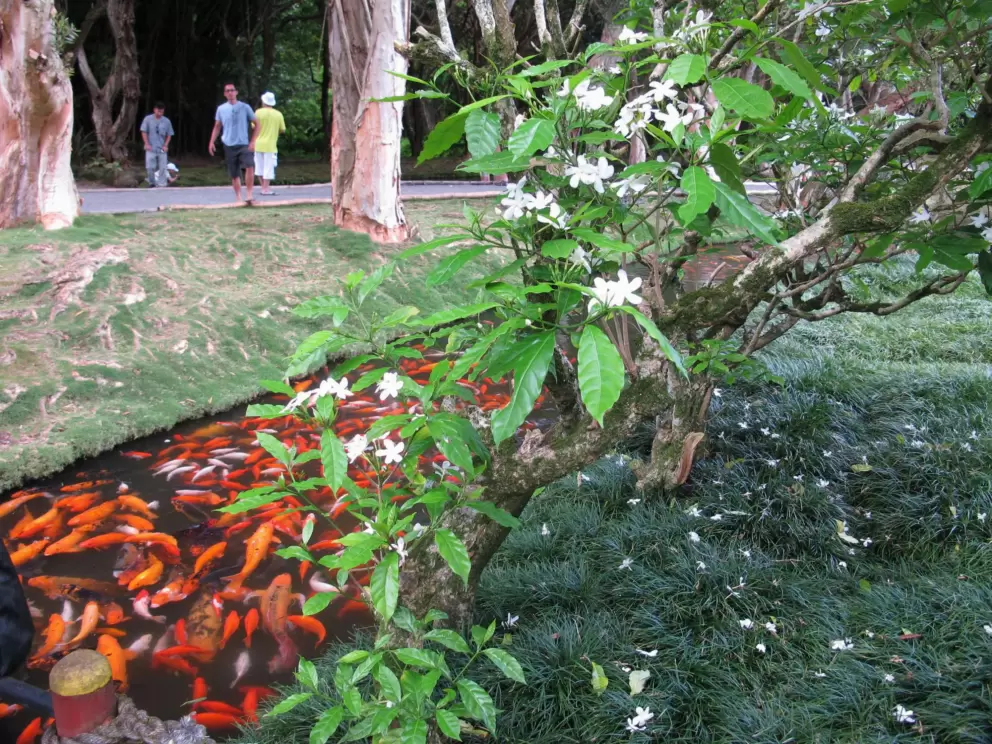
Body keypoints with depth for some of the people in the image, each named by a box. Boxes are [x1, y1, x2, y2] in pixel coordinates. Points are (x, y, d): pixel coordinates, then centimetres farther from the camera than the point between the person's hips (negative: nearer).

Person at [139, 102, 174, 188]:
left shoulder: (167, 121, 1)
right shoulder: (148, 119, -3)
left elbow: (169, 135, 7)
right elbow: (144, 132, 0)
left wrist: (165, 145, -3)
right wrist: (147, 144, -6)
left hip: (162, 149, 1)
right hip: (151, 149, -1)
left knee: (162, 168, 0)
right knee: (150, 167, -2)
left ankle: (161, 185, 7)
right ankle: (152, 184, 15)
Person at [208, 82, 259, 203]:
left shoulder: (245, 107, 0)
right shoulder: (221, 109, 6)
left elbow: (256, 125, 3)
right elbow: (217, 127, 16)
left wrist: (253, 142, -5)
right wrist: (212, 142, 7)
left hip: (244, 144, -2)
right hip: (229, 146, 2)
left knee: (250, 167, -26)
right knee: (234, 175, 6)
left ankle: (249, 195, -20)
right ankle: (238, 198, 19)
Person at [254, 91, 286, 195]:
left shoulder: (258, 112, -4)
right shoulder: (278, 114, -3)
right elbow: (282, 129, 2)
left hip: (258, 144, 2)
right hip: (270, 145, -2)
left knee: (260, 166, 14)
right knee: (268, 167, 1)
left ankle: (263, 187, 18)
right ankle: (266, 188, -1)